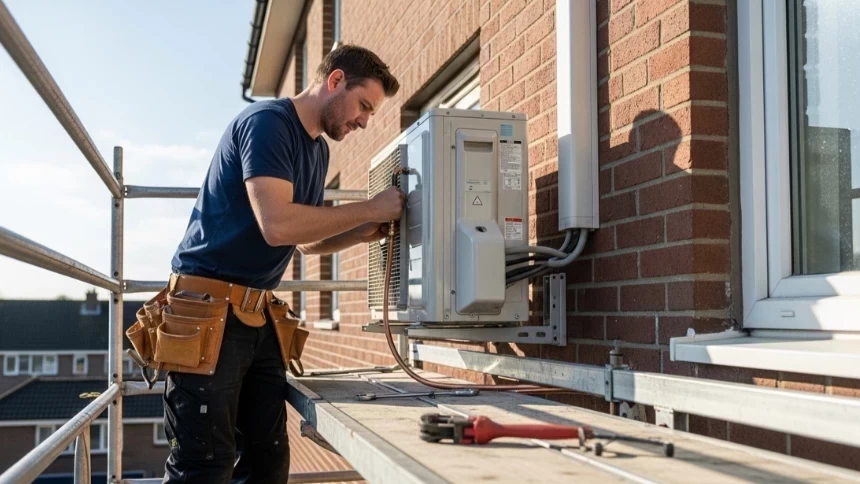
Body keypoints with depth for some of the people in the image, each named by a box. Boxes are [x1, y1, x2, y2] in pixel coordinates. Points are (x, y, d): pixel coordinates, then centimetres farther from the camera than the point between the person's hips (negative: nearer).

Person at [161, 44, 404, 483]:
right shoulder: (267, 122, -13)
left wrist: (368, 231, 3)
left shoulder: (317, 149, 14)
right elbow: (277, 225, -26)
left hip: (257, 313, 9)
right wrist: (371, 208, -16)